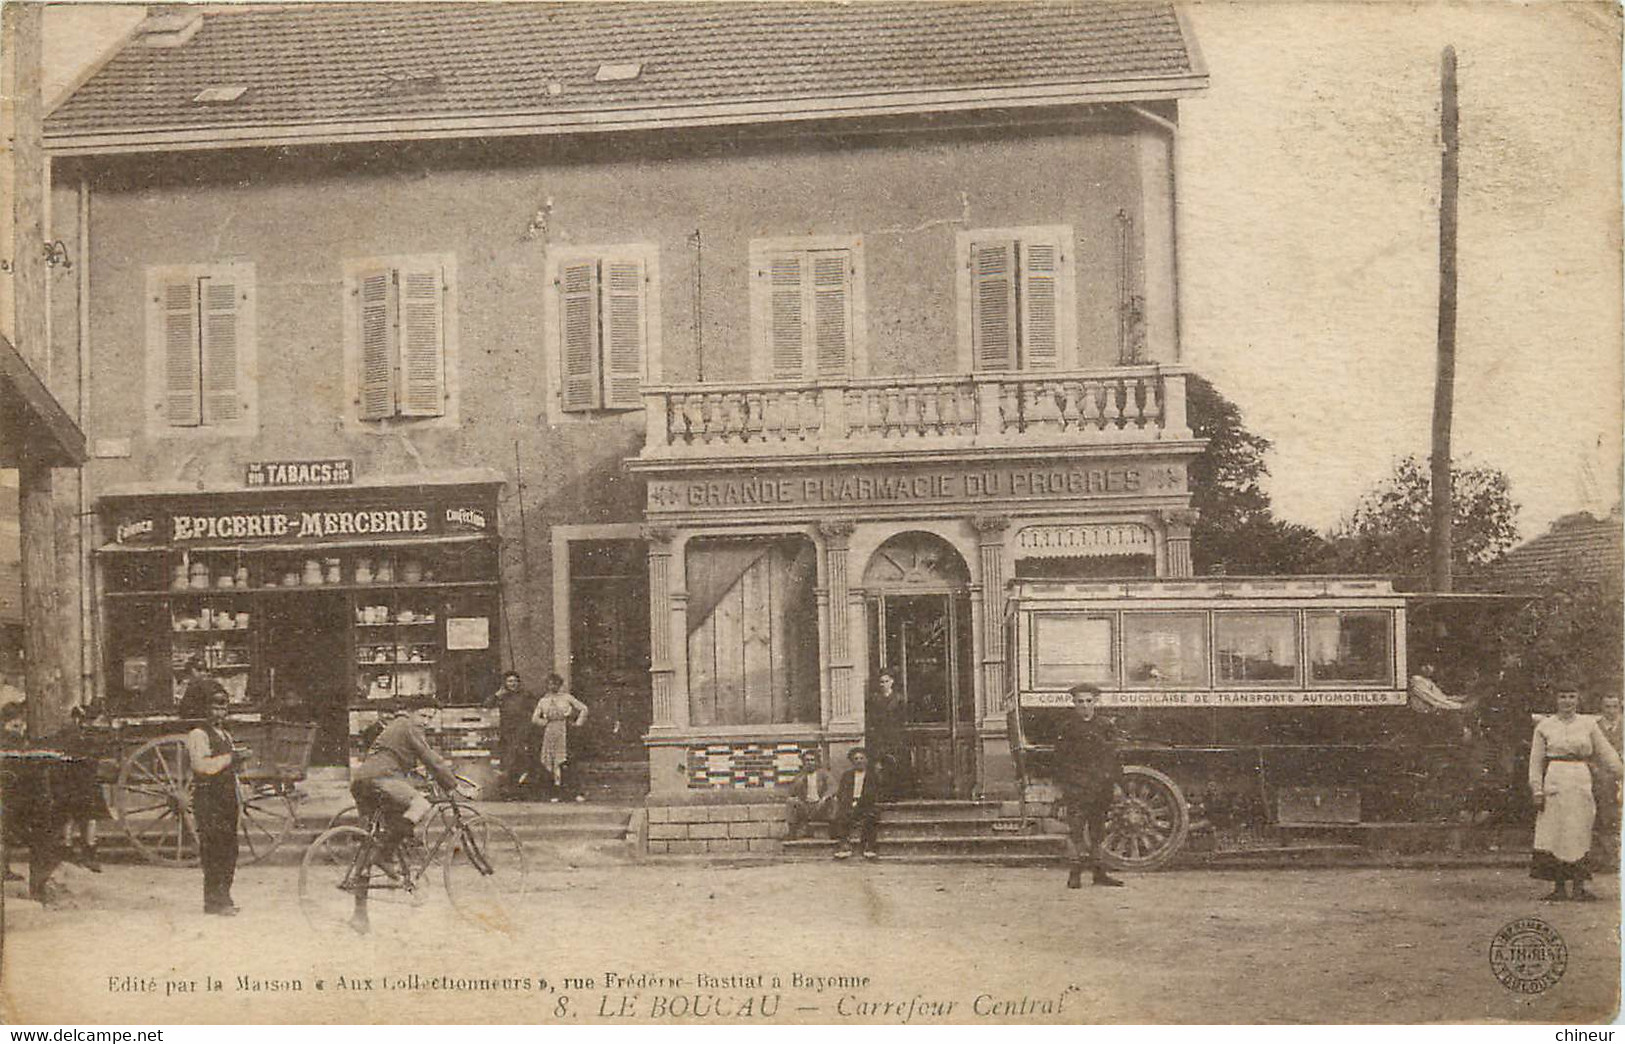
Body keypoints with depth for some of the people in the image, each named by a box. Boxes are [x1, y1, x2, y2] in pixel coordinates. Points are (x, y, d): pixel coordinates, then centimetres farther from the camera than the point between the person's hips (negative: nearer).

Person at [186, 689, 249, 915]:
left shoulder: (226, 736, 21)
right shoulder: (198, 735, -6)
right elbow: (202, 765, -19)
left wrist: (239, 757, 11)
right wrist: (230, 757, -19)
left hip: (227, 798, 8)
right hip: (207, 797, -8)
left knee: (229, 850, 8)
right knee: (213, 850, -11)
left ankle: (221, 898, 15)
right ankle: (215, 900, -9)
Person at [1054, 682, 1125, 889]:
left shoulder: (1106, 725, 6)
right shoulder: (1068, 727, 2)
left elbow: (1116, 754, 9)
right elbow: (1060, 757, 4)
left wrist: (1115, 782, 4)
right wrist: (1063, 784, 0)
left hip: (1102, 786, 2)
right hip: (1077, 786, -2)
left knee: (1098, 829, 10)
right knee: (1075, 828, -8)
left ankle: (1099, 872, 16)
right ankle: (1075, 873, -7)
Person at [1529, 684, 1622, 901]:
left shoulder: (1589, 724, 9)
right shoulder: (1545, 726, 6)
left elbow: (1606, 753, 10)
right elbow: (1536, 761, 6)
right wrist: (1537, 791, 0)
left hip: (1581, 782, 1)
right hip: (1555, 782, -1)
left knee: (1580, 834, 0)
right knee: (1554, 832, -3)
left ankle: (1579, 887, 4)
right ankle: (1558, 887, 3)